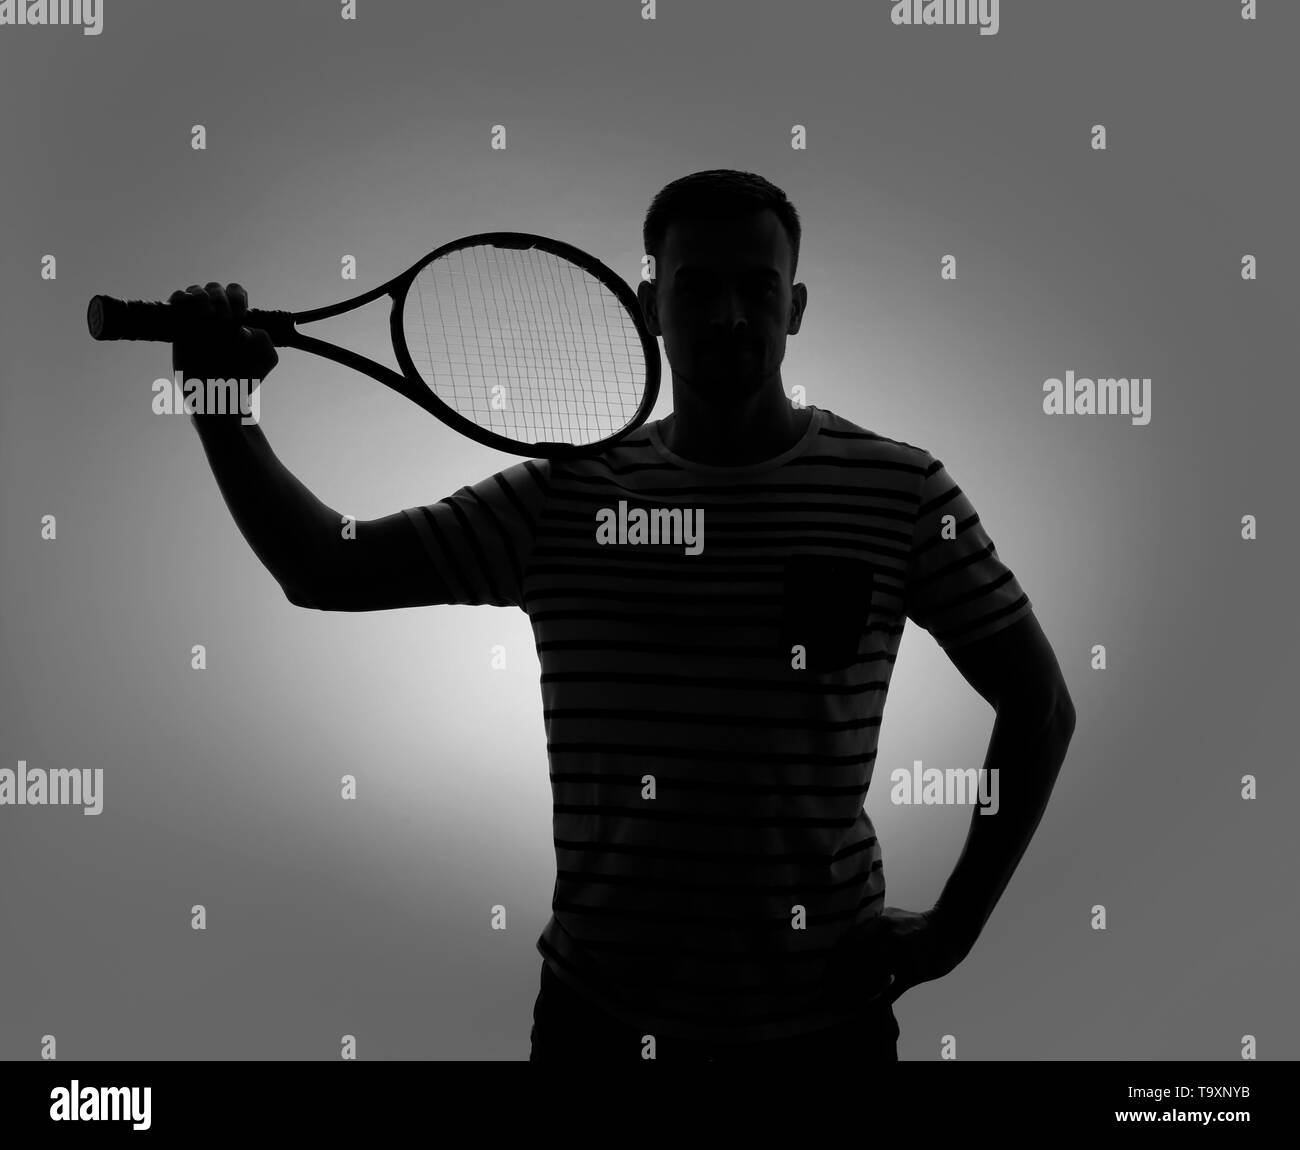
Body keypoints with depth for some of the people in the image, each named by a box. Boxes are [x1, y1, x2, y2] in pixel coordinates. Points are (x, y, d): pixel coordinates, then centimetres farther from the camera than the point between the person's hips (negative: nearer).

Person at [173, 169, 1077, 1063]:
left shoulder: (900, 491, -6)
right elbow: (328, 570, 0)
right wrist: (224, 415, -14)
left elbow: (1041, 706, 0)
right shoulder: (561, 497, -1)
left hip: (821, 1013, -1)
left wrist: (955, 924, -4)